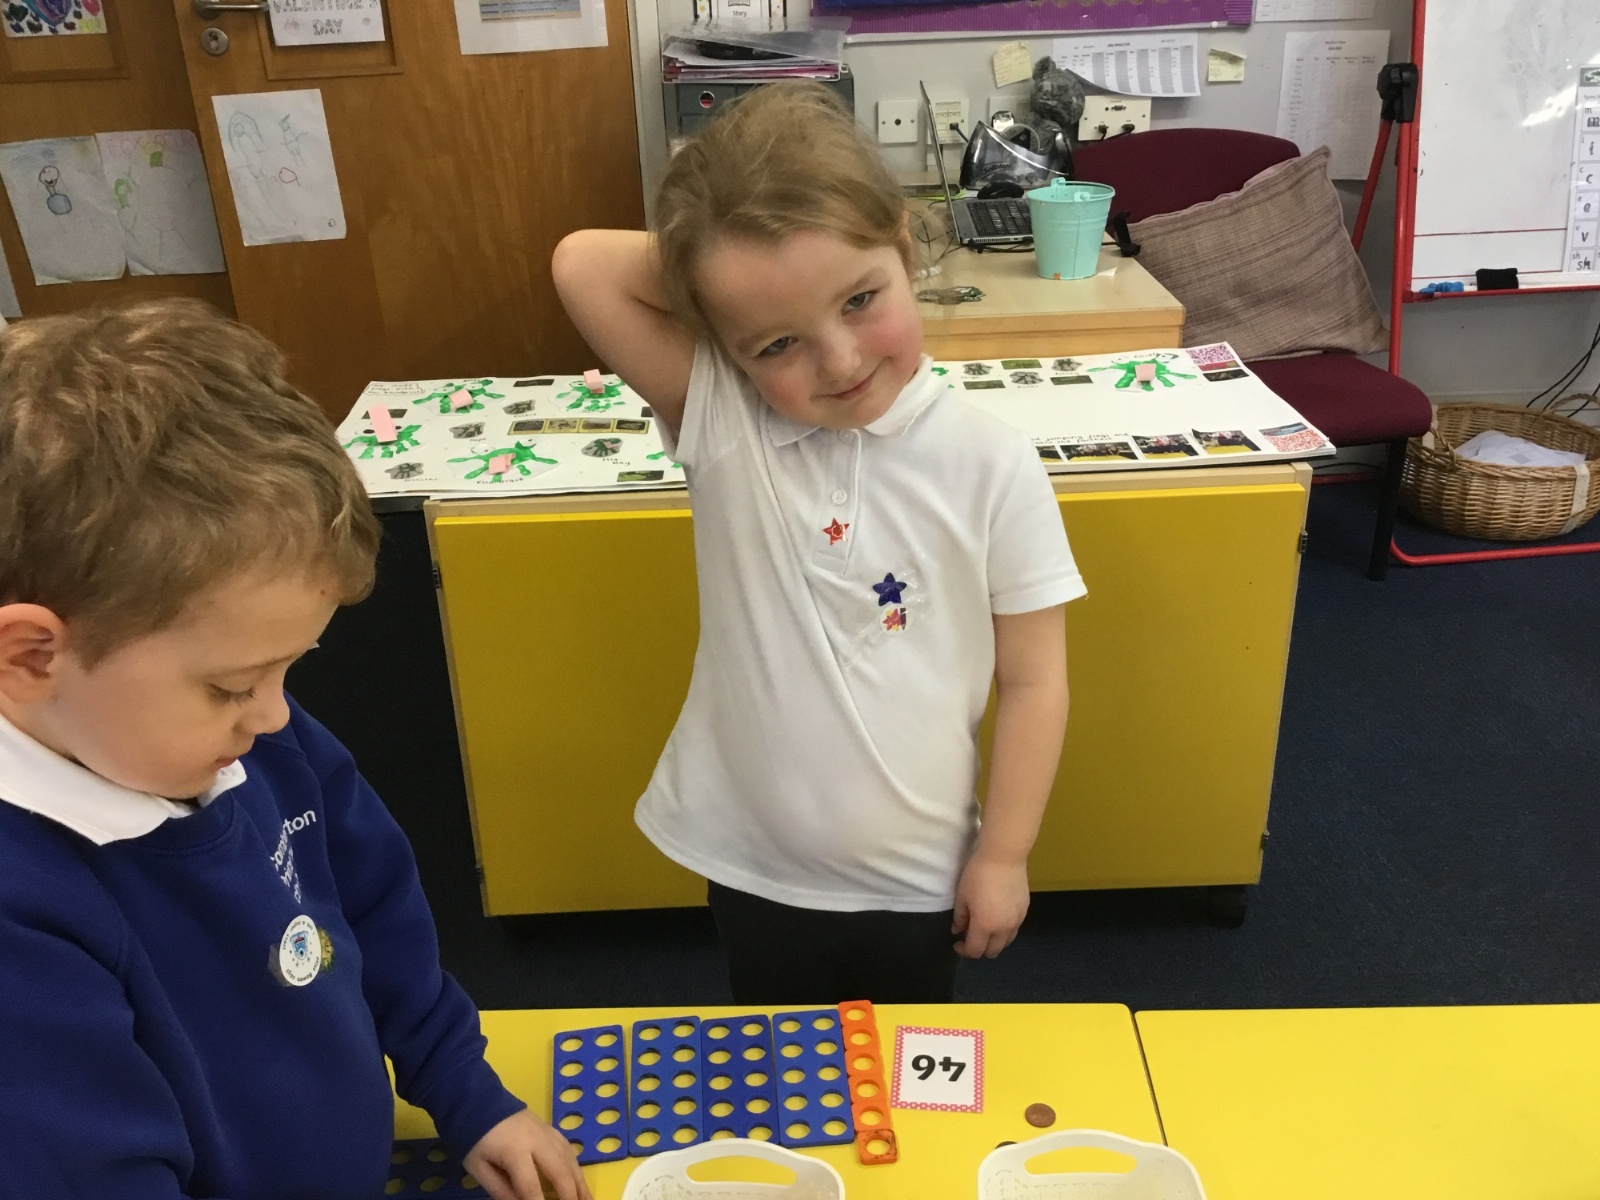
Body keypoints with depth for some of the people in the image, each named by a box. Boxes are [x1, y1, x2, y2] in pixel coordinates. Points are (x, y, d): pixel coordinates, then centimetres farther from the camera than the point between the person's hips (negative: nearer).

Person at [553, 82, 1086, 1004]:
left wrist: (1003, 855, -6)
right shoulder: (720, 425, -16)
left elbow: (1033, 680, -10)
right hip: (755, 867, 1)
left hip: (917, 876, 0)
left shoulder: (991, 466, -18)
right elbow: (582, 266, -26)